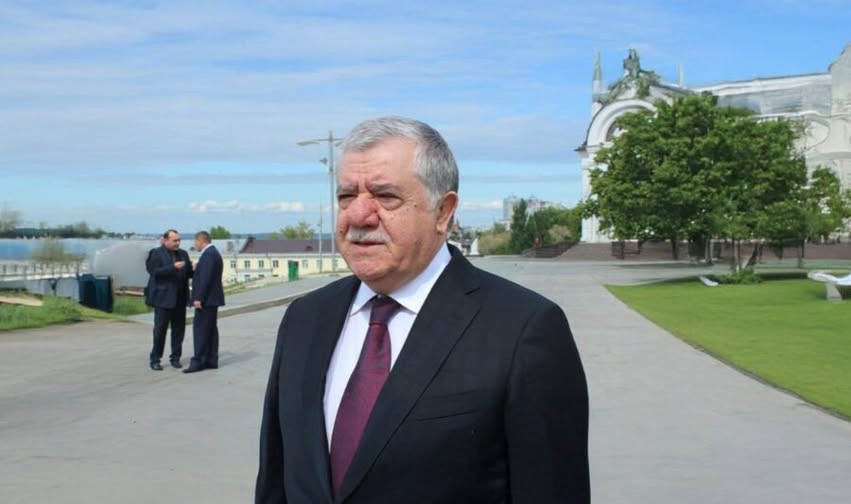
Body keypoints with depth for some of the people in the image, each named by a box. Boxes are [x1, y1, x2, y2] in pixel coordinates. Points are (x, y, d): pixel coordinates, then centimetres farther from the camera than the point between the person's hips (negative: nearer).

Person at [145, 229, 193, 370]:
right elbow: (154, 271, -15)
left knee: (179, 328, 7)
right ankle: (155, 359, 6)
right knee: (160, 329, -2)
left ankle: (175, 357, 16)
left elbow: (188, 273, 12)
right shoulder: (156, 253, -3)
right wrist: (173, 267, -23)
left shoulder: (183, 254, 14)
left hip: (180, 298, 5)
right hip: (163, 297, -5)